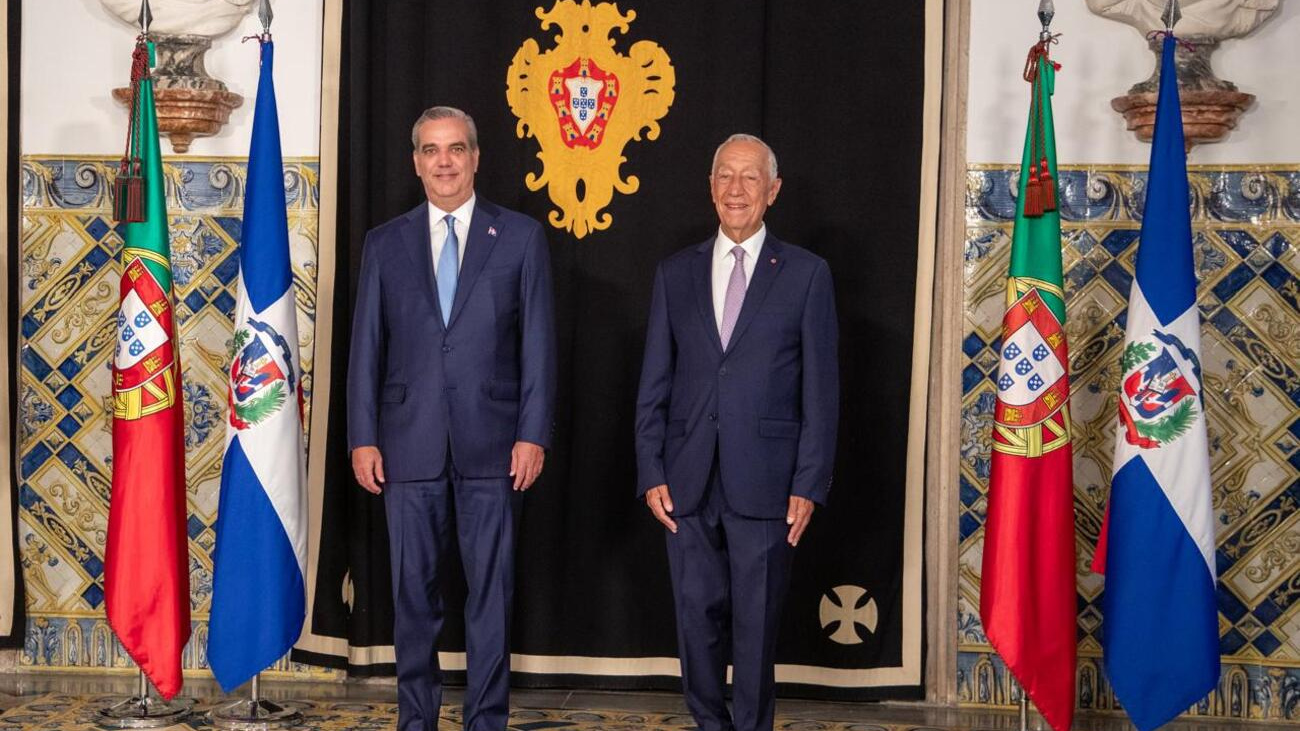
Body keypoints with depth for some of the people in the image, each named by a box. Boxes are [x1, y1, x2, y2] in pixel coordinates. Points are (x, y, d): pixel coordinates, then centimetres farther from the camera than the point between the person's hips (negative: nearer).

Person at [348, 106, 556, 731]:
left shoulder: (521, 237, 4)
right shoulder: (385, 244, 9)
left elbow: (538, 344, 1)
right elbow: (366, 347, 8)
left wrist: (533, 435, -6)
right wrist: (362, 438, 0)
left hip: (491, 444, -1)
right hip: (409, 444, 2)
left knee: (491, 590, 3)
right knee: (413, 590, 7)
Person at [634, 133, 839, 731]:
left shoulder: (806, 274, 3)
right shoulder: (675, 273, 11)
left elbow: (820, 390, 0)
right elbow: (654, 385, 10)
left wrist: (809, 484, -6)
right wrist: (651, 473, 1)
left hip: (764, 482, -2)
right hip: (688, 481, 2)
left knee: (756, 623, 4)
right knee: (697, 619, 7)